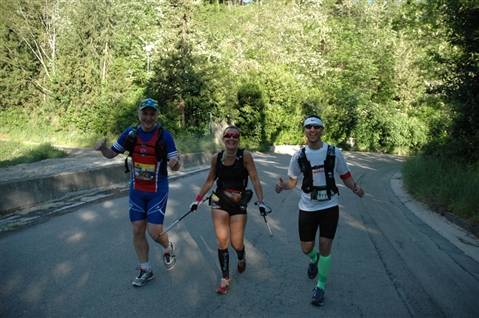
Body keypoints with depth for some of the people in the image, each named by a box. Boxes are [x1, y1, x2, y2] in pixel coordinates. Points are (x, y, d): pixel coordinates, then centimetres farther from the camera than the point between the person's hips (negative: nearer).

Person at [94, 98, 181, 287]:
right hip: (136, 190, 4)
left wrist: (175, 163, -37)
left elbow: (175, 167, -13)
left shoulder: (164, 136, -14)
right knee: (138, 230, 9)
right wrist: (103, 148, -16)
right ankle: (145, 270, 27)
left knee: (154, 231, -7)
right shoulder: (130, 133, -3)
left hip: (158, 190, -4)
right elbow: (111, 154, 6)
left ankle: (168, 248, 29)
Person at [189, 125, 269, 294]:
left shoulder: (245, 155, -11)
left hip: (239, 203, -2)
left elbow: (255, 180, -10)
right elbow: (209, 181, 10)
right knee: (221, 241, -4)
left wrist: (261, 202, -15)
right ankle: (225, 279, 15)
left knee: (236, 243, 2)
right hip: (219, 201, 2)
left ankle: (241, 259, 41)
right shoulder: (216, 158, -2)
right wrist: (198, 199, 12)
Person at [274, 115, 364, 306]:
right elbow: (292, 181, 3)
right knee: (306, 248, 9)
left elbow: (345, 176, 3)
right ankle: (314, 260, 48)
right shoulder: (299, 156, -6)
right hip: (307, 209, 1)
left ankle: (320, 287, 19)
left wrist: (355, 188, -17)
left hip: (330, 207, -1)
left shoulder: (334, 152, -7)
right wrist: (283, 186, -19)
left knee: (325, 246, -2)